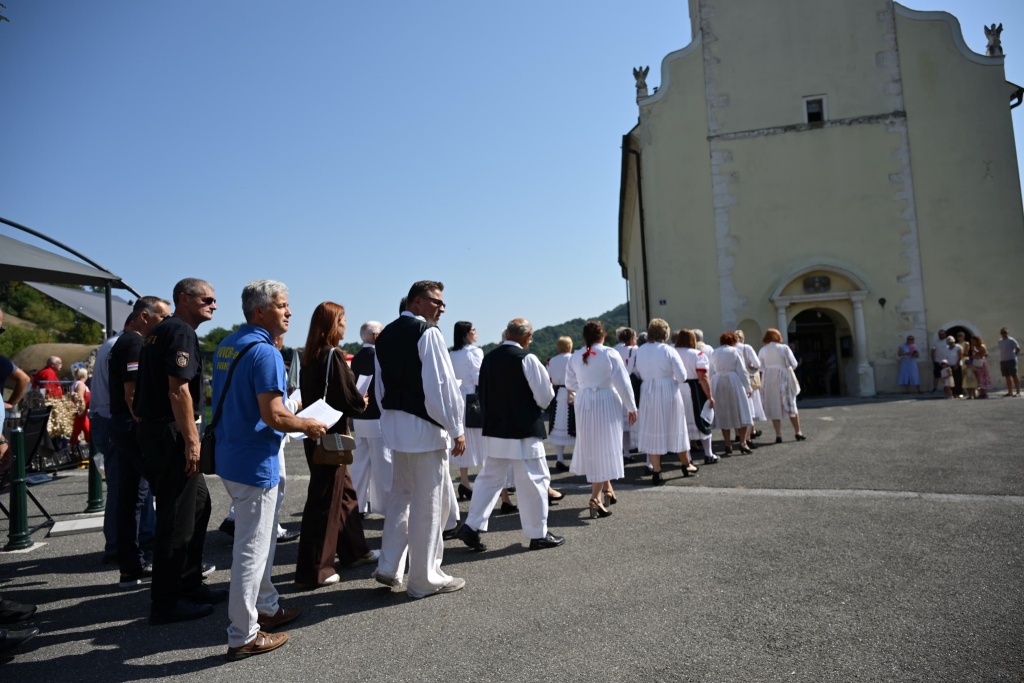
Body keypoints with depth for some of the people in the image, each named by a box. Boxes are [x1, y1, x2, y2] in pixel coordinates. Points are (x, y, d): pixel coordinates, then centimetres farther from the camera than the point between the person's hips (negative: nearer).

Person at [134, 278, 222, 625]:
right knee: (177, 518, -3)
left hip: (157, 430, 11)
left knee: (198, 506, 17)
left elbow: (147, 386, 22)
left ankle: (189, 584, 27)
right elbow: (178, 390, -22)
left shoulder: (163, 331, 18)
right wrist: (191, 440, -21)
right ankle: (166, 602, 8)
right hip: (172, 434, -11)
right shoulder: (181, 332, -14)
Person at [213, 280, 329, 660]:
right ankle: (244, 637, 13)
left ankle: (267, 608, 36)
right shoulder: (265, 352, -20)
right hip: (255, 462, -10)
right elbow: (274, 416, -25)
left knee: (262, 539, 22)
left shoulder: (227, 345, 9)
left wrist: (297, 422, 19)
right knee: (252, 548, 1)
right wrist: (309, 425, -8)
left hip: (231, 456, 10)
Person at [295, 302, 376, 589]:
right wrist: (364, 403, 3)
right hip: (331, 436, -9)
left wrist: (356, 401, 10)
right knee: (325, 500, -1)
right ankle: (312, 571, 7)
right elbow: (350, 399, -19)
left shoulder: (310, 357, 8)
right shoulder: (333, 356, -17)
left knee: (344, 492, 19)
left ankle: (354, 551, 31)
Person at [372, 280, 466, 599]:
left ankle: (389, 567, 24)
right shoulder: (428, 333, -14)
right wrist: (456, 430, -11)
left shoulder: (386, 334, 11)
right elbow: (441, 385, -18)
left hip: (394, 424, 8)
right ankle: (424, 579, 13)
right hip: (424, 427, -8)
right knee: (428, 503, 2)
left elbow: (380, 384, 15)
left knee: (400, 497, 20)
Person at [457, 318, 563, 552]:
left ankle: (472, 526, 12)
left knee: (490, 479, 15)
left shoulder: (489, 358, 4)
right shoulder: (527, 359, -13)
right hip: (524, 431, -5)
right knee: (533, 481, 6)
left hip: (494, 430, 6)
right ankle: (538, 534, 16)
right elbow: (545, 397, -9)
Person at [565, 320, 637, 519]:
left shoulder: (576, 357, 1)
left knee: (591, 446, 17)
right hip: (606, 404, -4)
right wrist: (631, 407, -1)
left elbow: (570, 383, 9)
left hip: (584, 404, 4)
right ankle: (595, 498, -9)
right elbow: (622, 383, -10)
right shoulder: (610, 354, -10)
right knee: (605, 447, -1)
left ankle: (607, 489, 30)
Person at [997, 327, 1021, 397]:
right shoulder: (1000, 341, 15)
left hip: (1011, 360, -7)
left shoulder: (1011, 340, -5)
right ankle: (1010, 392, 12)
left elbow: (1018, 349, -4)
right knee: (1007, 376, 8)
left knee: (1014, 376, -6)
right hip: (1002, 361, 7)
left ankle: (1018, 392, -5)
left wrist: (1014, 355, -4)